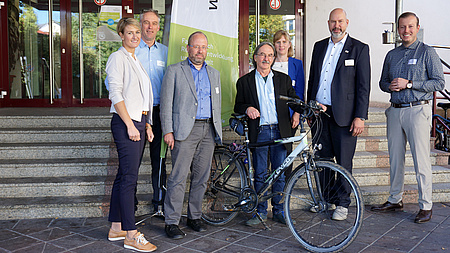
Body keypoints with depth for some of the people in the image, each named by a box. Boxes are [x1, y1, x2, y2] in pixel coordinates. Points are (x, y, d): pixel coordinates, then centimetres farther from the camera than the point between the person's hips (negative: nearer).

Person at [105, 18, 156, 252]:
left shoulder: (136, 60, 21)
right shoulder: (117, 58, -5)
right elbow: (115, 94, -13)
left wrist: (147, 125, 16)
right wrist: (130, 125, -17)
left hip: (139, 122, 9)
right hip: (125, 122, -9)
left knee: (124, 175, 11)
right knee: (129, 177, -8)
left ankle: (116, 228, 20)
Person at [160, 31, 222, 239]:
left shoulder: (214, 74, 19)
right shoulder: (174, 71, 5)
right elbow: (166, 103, -1)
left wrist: (218, 131, 14)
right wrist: (167, 131, -9)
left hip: (208, 130, 5)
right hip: (185, 130, -4)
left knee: (201, 177, 8)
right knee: (179, 177, -7)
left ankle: (194, 217, 21)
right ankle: (171, 222, 1)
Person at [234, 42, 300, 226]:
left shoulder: (284, 79, 11)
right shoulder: (244, 81, 8)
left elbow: (294, 99, 19)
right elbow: (238, 106, 10)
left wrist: (297, 113, 0)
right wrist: (247, 108, -12)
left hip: (280, 132, 1)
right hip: (259, 133, -1)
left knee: (280, 174, 5)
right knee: (260, 174, 4)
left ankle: (279, 211, 18)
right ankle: (261, 211, 17)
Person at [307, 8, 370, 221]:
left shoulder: (359, 49, -1)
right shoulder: (319, 47, 13)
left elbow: (364, 86, -6)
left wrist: (360, 116, -12)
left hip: (344, 114, -4)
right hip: (319, 113, 5)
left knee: (344, 162, 2)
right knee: (323, 159, 12)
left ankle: (342, 204, 17)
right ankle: (327, 199, 28)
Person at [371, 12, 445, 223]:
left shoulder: (427, 53, 0)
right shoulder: (391, 55, 15)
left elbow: (439, 82, -6)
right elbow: (383, 81, 21)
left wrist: (409, 84, -14)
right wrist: (390, 86, -2)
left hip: (417, 111, -5)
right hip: (395, 111, 5)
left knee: (421, 160, -5)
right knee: (395, 158, 10)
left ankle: (425, 206, 5)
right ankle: (395, 200, 22)